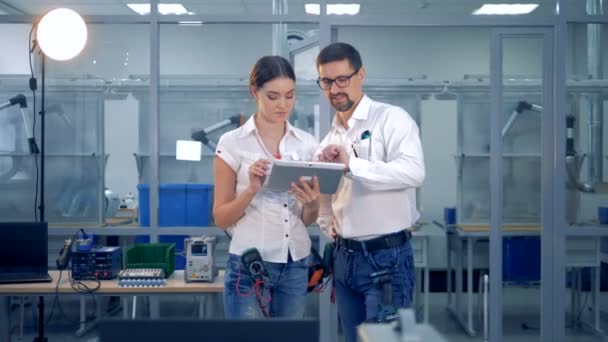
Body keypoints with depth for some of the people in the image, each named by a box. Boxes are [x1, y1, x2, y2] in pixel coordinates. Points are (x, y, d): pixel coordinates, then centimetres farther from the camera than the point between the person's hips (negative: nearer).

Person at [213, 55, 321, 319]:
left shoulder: (306, 143, 6)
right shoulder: (232, 143, -5)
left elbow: (308, 220, 10)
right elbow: (221, 218, -4)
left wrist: (313, 202, -12)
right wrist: (252, 189, -20)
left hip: (295, 265, 4)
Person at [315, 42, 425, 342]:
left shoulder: (391, 119, -8)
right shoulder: (330, 137, 14)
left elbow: (414, 171, -24)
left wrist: (352, 164, -28)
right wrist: (328, 225, 7)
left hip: (387, 255, -7)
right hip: (344, 256, 7)